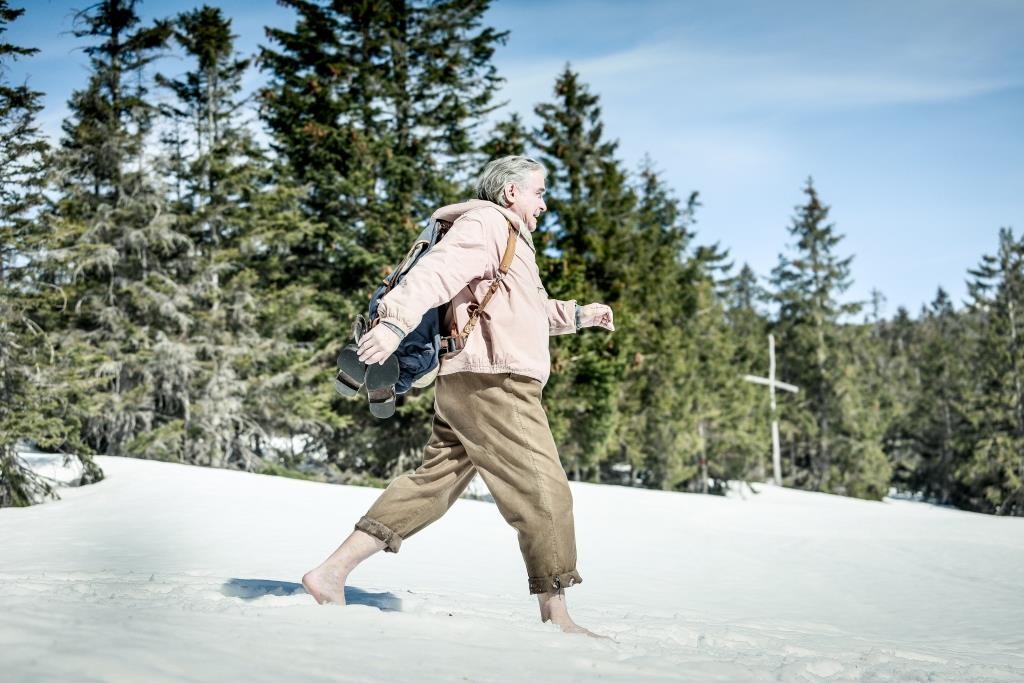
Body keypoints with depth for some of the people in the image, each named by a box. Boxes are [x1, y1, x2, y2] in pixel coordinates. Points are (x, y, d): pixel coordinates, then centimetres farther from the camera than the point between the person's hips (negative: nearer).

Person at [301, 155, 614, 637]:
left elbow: (527, 307, 44)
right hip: (493, 383, -11)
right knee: (545, 493, -6)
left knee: (432, 484, 7)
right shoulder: (486, 224, -5)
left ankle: (331, 572, 4)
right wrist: (395, 322, -37)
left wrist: (576, 316, 37)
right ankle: (556, 616, 0)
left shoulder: (507, 238, 29)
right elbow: (436, 272, -23)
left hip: (465, 386, 11)